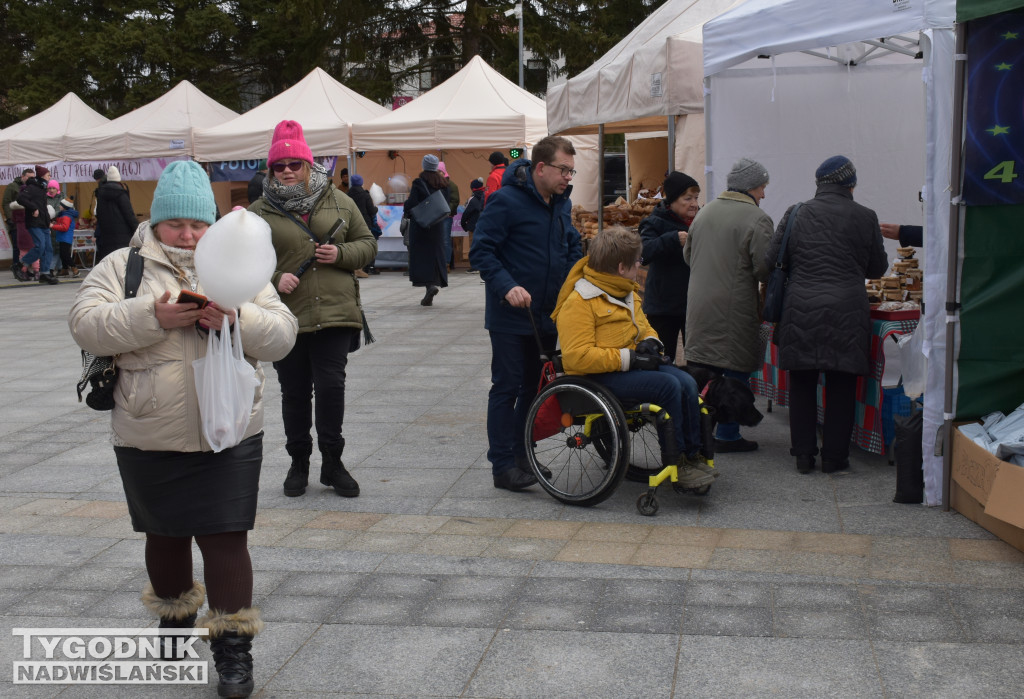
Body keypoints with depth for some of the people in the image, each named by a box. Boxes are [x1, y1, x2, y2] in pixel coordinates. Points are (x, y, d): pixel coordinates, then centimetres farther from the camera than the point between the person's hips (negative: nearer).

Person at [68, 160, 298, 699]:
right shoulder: (122, 266, 4)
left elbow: (282, 333, 0)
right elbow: (86, 325, -9)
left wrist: (237, 320, -19)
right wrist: (153, 317, -21)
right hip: (149, 438, 1)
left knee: (225, 538, -2)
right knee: (166, 533, 16)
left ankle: (233, 646, 8)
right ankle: (175, 616, 41)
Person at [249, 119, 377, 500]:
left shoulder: (339, 202, 9)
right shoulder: (259, 211, 5)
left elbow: (367, 244, 14)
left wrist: (342, 254, -6)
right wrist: (274, 279, -12)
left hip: (335, 313, 0)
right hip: (285, 319, 0)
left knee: (331, 386, -4)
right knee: (294, 393, 8)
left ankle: (332, 462, 13)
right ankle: (299, 462, 24)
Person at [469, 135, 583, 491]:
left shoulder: (562, 202, 9)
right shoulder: (507, 201, -15)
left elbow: (573, 247, 21)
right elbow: (481, 250, -16)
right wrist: (507, 287, -27)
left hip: (548, 314, 8)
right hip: (511, 316, -7)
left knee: (536, 385, 14)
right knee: (507, 388, -1)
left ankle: (522, 455, 27)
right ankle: (503, 466, 7)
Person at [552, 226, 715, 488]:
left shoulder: (626, 293, 15)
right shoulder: (578, 302, -15)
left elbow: (642, 325, 30)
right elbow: (577, 357, -23)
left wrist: (650, 340, 3)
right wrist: (628, 358, -24)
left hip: (634, 363, 9)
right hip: (600, 376, -9)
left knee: (687, 383, -16)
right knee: (668, 385, -27)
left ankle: (692, 455, -8)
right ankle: (676, 465, -16)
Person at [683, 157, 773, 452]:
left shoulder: (705, 211, 10)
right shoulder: (757, 219, -11)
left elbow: (687, 254, 18)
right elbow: (764, 269, -15)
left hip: (699, 303, 7)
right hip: (735, 307, -7)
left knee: (703, 368, 14)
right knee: (737, 372, 3)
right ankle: (727, 435, 7)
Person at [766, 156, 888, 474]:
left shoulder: (795, 214, 4)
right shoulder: (864, 217, 2)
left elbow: (771, 262, 6)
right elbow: (877, 268, 12)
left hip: (800, 309, 1)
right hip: (846, 313, -1)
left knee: (802, 385, 10)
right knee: (841, 387, 7)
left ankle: (803, 456, 15)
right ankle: (834, 457, 12)